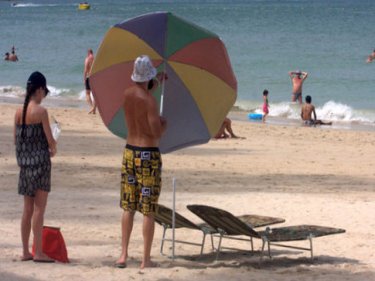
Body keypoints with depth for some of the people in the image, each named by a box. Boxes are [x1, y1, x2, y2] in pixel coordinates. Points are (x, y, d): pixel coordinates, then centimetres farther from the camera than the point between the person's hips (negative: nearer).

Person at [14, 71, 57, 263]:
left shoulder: (19, 112, 5)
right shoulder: (41, 111, -13)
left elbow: (16, 140, 11)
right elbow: (50, 140, -11)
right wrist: (53, 150, 9)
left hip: (25, 162, 6)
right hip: (40, 162, -6)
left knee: (27, 209, 12)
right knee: (39, 208, -2)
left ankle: (25, 251, 15)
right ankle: (38, 252, -1)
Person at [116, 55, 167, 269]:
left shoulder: (127, 94, 4)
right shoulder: (150, 100, -16)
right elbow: (157, 132, -20)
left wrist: (156, 84, 39)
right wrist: (165, 124, 2)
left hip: (130, 152, 6)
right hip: (148, 155, -6)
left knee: (128, 207, 13)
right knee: (149, 210, 0)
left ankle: (124, 254, 12)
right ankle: (146, 259, 2)